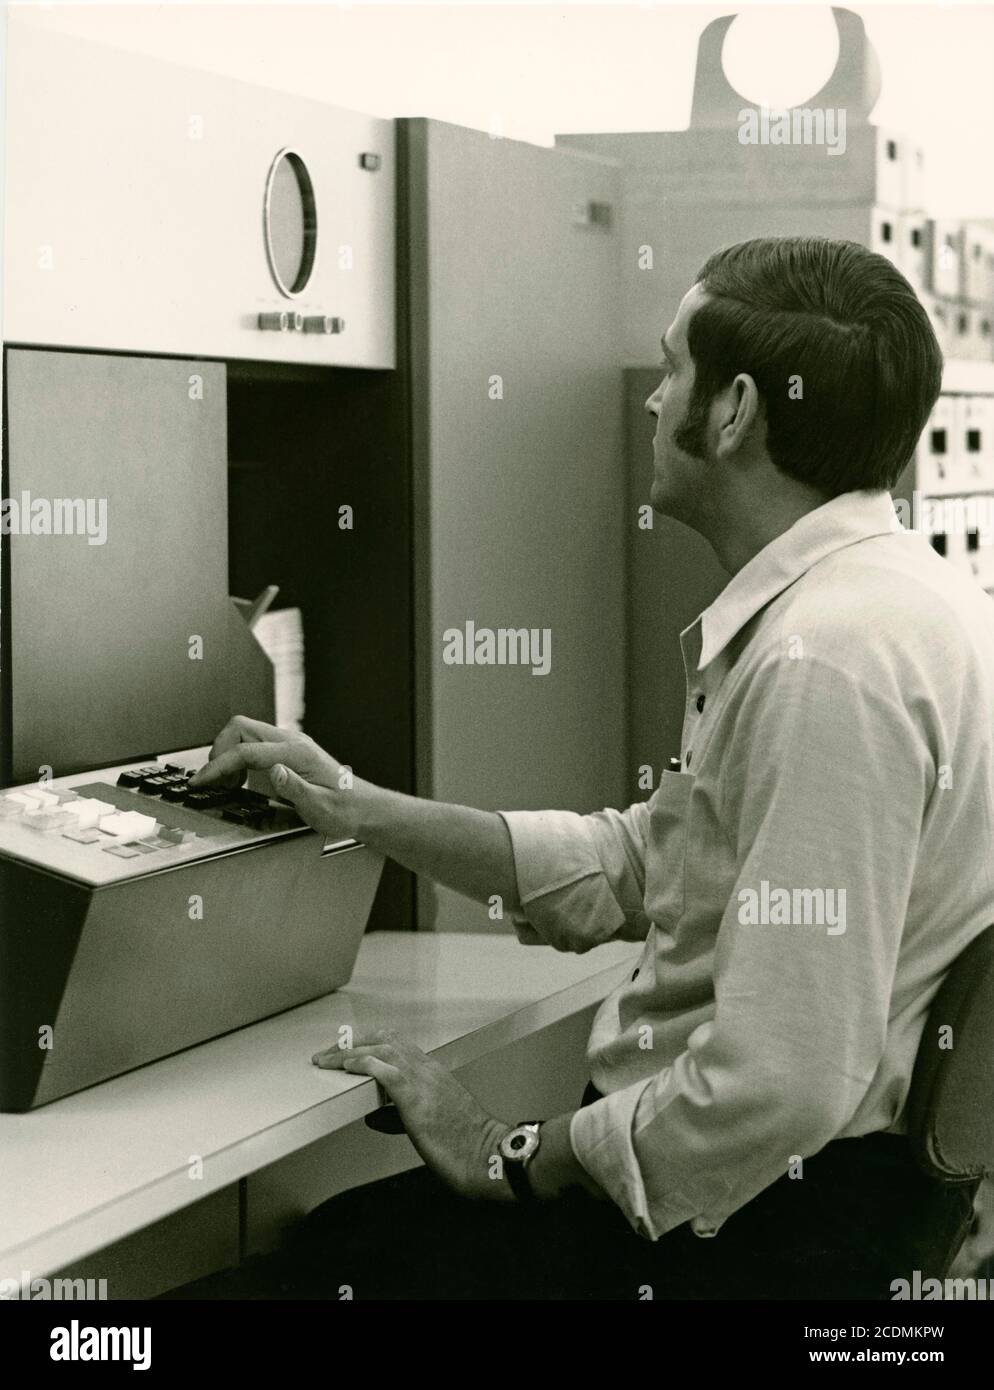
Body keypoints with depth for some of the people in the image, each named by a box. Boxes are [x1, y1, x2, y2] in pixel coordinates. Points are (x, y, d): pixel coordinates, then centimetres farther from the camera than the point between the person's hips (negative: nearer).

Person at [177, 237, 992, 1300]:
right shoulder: (867, 594, 10)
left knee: (317, 1264, -2)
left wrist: (517, 1159, -14)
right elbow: (634, 862, 15)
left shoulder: (827, 661, -25)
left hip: (773, 1212, -9)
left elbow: (780, 1084, -28)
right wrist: (359, 811, 11)